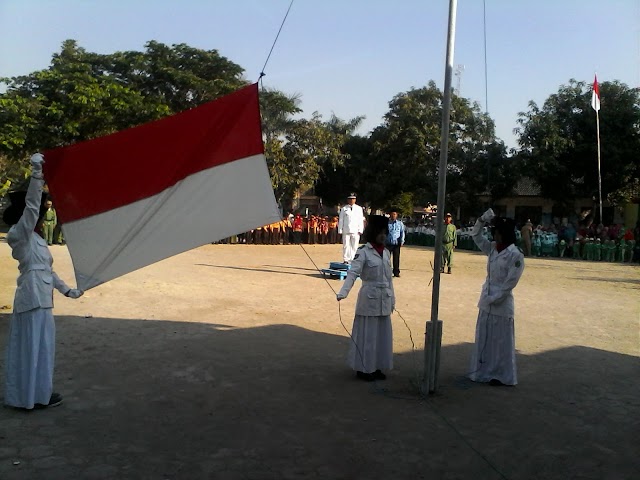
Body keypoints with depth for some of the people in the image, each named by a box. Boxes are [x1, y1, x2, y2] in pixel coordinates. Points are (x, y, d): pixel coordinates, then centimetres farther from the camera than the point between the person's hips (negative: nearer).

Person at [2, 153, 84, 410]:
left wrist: (66, 290, 26)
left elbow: (46, 270, 23)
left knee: (28, 346, 15)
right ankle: (37, 395, 8)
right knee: (36, 346, -1)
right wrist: (37, 173, -26)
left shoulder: (35, 240, 19)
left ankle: (22, 393, 25)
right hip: (34, 299, -9)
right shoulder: (21, 235, -8)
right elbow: (31, 205, -21)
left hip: (37, 298, 9)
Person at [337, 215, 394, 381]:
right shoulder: (363, 252, -12)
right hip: (369, 298, -6)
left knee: (382, 335, 12)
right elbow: (353, 273, -23)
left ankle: (376, 367, 25)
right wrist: (343, 292, -37)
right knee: (367, 334, 3)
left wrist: (392, 298, 15)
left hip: (384, 300, 6)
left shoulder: (386, 252, 8)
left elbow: (389, 277, 14)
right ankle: (363, 368, 16)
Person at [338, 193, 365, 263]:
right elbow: (341, 220, 7)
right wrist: (340, 230, 1)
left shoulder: (359, 208, 10)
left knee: (354, 246, 0)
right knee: (346, 246, -2)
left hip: (355, 231, 1)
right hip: (346, 231, -1)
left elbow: (361, 220, 8)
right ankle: (345, 260, 3)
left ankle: (352, 260, 5)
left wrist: (360, 230, 0)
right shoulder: (344, 209, 7)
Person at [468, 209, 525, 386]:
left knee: (501, 342, 3)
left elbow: (510, 283, -18)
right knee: (483, 340, 16)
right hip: (486, 301, 8)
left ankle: (503, 376, 16)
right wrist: (482, 220, -1)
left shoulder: (516, 256, -17)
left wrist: (493, 298, -16)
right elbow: (476, 236, 13)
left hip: (502, 304, -8)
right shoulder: (493, 249, 5)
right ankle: (484, 371, 29)